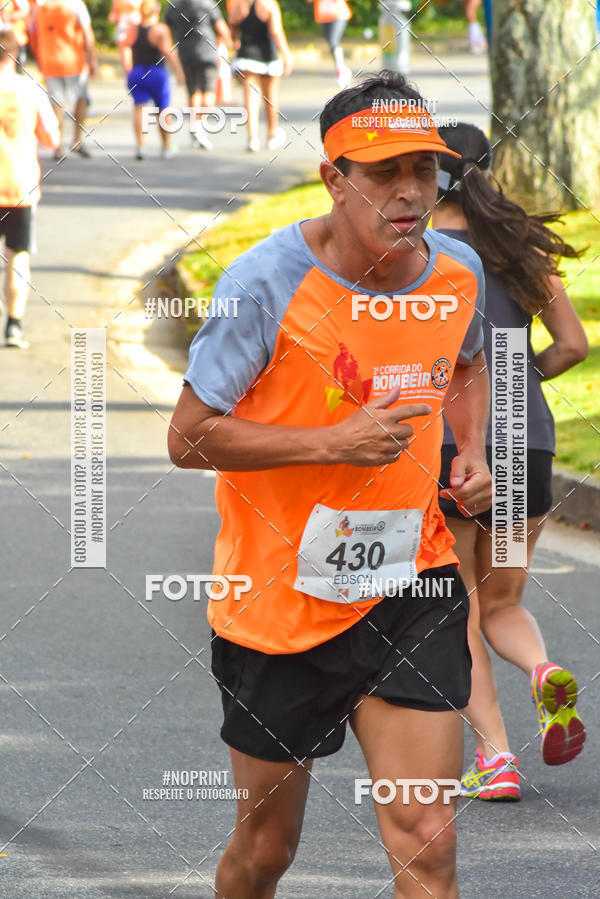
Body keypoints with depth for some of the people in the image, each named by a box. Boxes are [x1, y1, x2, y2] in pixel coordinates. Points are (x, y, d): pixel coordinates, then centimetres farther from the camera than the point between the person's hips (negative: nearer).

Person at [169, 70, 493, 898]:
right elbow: (189, 438, -15)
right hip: (278, 602, -3)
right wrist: (334, 443, -24)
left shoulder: (457, 271, -1)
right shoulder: (267, 282, -17)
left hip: (412, 588, 3)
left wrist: (472, 452, 3)